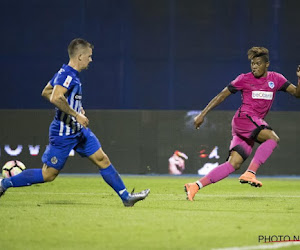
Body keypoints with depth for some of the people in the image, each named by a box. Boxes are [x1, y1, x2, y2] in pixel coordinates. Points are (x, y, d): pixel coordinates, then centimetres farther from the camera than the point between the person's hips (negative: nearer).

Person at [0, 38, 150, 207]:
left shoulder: (67, 73, 10)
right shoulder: (68, 75, -20)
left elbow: (46, 92, 21)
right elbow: (55, 98, -35)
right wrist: (76, 115, -26)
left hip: (79, 130, 10)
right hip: (64, 133, -10)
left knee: (102, 159, 7)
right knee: (48, 175, -3)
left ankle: (126, 197, 11)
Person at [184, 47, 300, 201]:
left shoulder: (275, 79, 13)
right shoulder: (244, 79, 3)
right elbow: (222, 95, 6)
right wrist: (203, 114, 3)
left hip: (255, 124, 5)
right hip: (243, 117, -5)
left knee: (234, 164, -7)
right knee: (273, 138, -28)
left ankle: (195, 186, -8)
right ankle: (250, 173, -33)